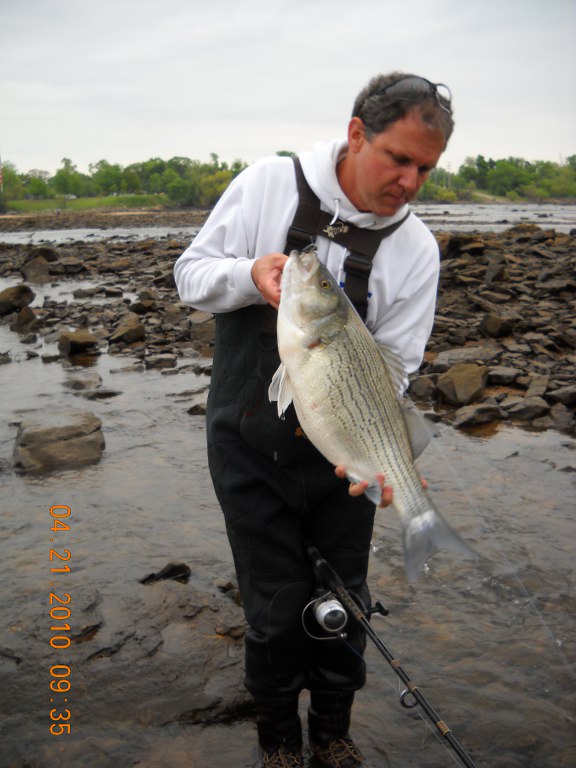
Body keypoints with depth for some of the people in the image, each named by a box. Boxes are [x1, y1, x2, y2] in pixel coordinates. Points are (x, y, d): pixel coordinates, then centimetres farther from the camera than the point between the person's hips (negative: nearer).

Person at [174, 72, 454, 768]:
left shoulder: (416, 248, -5)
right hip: (251, 449, -1)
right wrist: (250, 274, -25)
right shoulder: (266, 185, -8)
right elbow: (191, 273, -3)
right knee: (276, 611, 7)